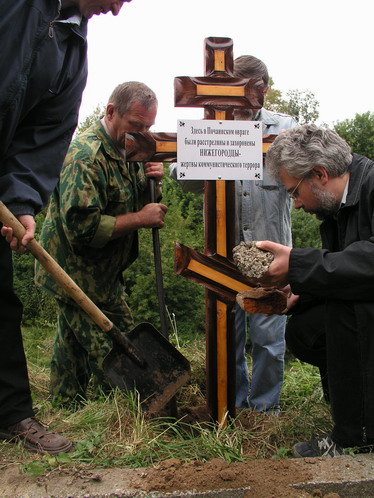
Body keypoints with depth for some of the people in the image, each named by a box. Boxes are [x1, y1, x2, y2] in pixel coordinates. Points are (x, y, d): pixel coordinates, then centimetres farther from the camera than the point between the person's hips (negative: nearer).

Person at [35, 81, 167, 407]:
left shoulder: (126, 149, 8)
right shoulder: (86, 155, -23)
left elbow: (129, 199, 18)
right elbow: (83, 227, -29)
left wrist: (150, 178, -4)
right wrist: (140, 219, -24)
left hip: (103, 270, 10)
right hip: (78, 273, -10)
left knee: (73, 343, 21)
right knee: (114, 353, -3)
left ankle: (65, 408, 36)